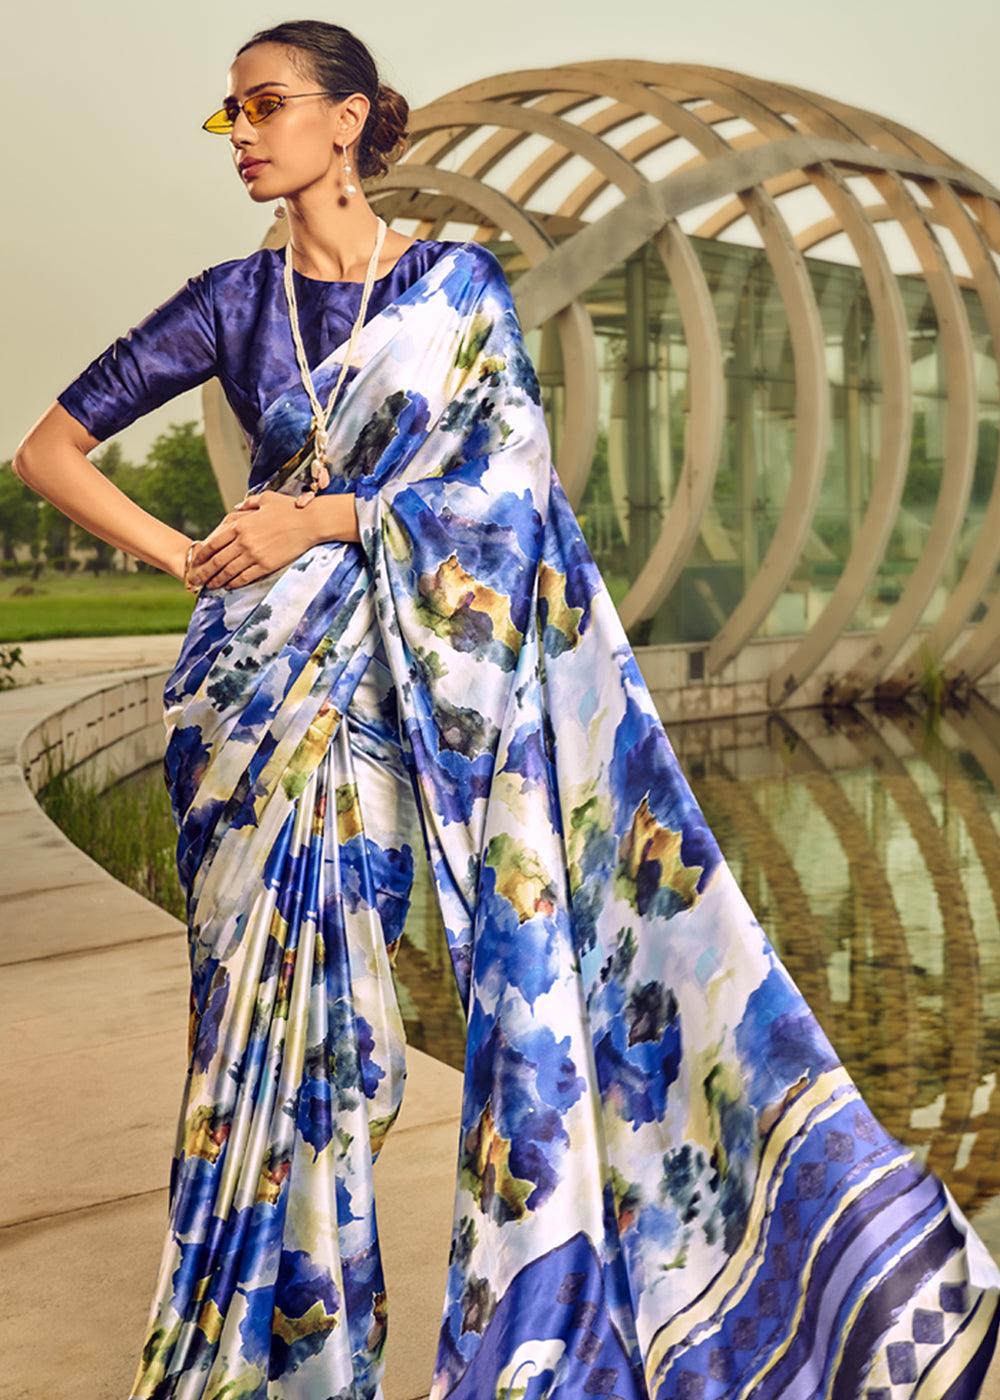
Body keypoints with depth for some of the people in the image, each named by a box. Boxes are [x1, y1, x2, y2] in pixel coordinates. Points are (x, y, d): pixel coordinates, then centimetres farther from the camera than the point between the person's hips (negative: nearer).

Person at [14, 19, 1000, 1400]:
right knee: (290, 1006, 4)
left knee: (537, 961, -5)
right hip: (278, 687, 1)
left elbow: (510, 478, -5)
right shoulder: (235, 299, 8)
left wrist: (323, 518, -12)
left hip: (448, 664, 0)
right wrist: (184, 558, 0)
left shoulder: (459, 283, 6)